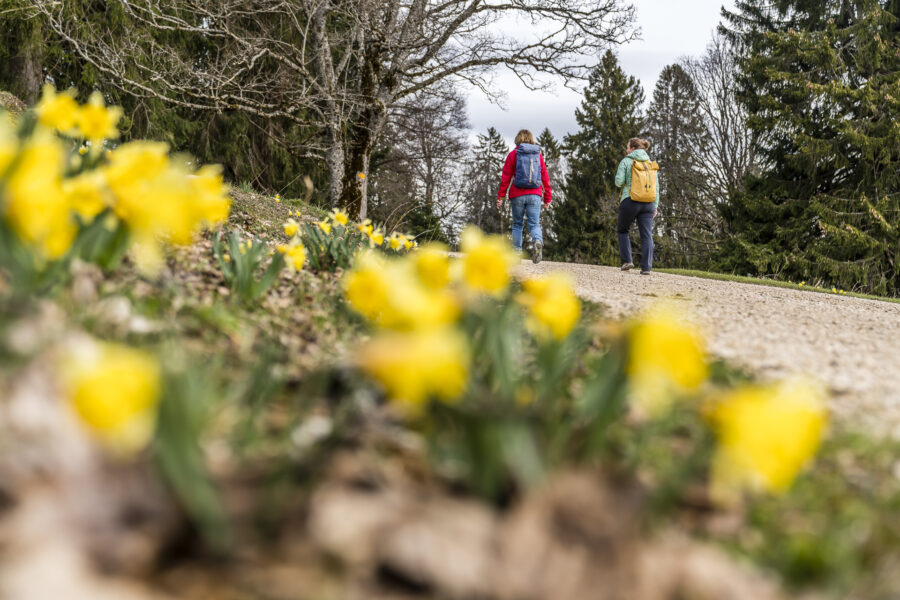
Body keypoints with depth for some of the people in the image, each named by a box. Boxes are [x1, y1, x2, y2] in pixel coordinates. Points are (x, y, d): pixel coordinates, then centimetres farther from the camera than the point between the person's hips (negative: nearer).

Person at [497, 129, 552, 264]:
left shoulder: (513, 154, 1)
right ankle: (537, 242, -30)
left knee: (517, 225, 11)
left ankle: (517, 253, 8)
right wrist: (547, 197, 15)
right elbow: (545, 177, 9)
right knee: (534, 224, 0)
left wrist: (500, 197, 1)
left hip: (517, 195, -1)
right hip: (534, 195, 1)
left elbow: (505, 178, -1)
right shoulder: (538, 155, 8)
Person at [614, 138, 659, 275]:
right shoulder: (651, 164, 13)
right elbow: (656, 186, 10)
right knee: (647, 235, 0)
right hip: (648, 203, 3)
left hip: (630, 202, -3)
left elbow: (619, 182, -7)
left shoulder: (626, 161, -1)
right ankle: (646, 267, -8)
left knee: (622, 231, 17)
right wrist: (655, 206, 12)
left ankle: (627, 261, 5)